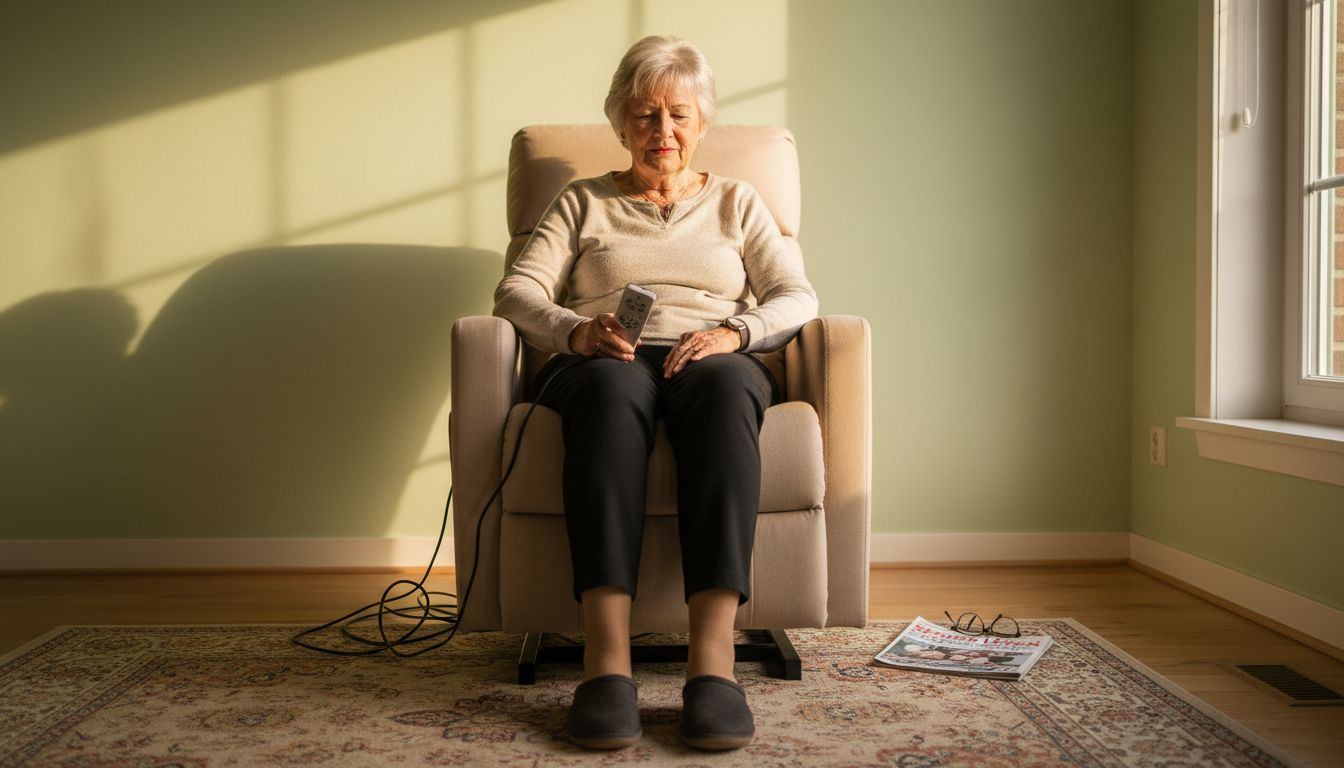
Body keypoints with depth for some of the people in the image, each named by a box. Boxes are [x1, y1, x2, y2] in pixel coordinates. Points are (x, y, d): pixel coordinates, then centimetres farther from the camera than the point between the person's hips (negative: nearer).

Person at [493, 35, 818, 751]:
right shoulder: (583, 202, 24)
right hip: (605, 365, 0)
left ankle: (712, 655, -50)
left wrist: (733, 331, -11)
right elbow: (516, 290, 8)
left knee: (722, 383, -39)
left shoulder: (737, 202, 25)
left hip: (714, 362, 1)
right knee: (612, 388, -39)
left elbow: (797, 297, 11)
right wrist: (576, 330, -14)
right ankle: (606, 657, -50)